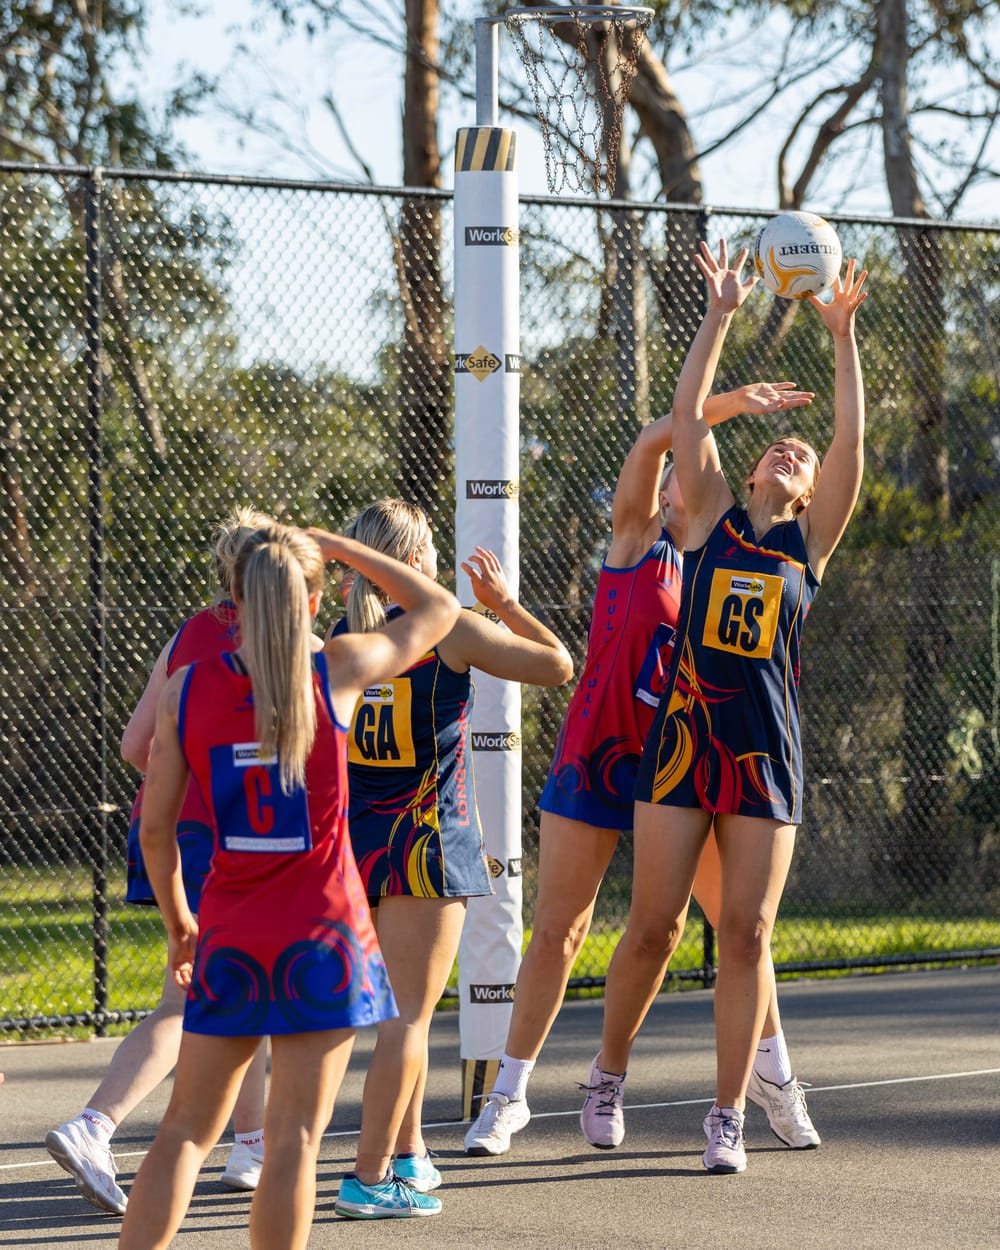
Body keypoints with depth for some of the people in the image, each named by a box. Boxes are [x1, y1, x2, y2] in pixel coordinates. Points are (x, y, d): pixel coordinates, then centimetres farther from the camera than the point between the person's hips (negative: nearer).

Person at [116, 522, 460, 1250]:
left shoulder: (185, 691, -2)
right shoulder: (337, 671, -6)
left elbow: (155, 827, 2)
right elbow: (439, 609, 11)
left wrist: (178, 922, 17)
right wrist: (334, 546, 16)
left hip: (228, 936, 2)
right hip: (323, 932, -2)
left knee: (187, 1131, 10)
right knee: (295, 1136, 1)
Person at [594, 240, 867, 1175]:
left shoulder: (812, 540, 8)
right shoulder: (712, 520, 8)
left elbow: (850, 441, -2)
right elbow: (686, 415, 1)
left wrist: (842, 338, -7)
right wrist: (720, 317, 0)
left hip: (766, 756, 1)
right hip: (683, 744, 0)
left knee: (746, 933, -1)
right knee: (653, 927, 0)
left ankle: (728, 1116, 4)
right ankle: (608, 1071, 21)